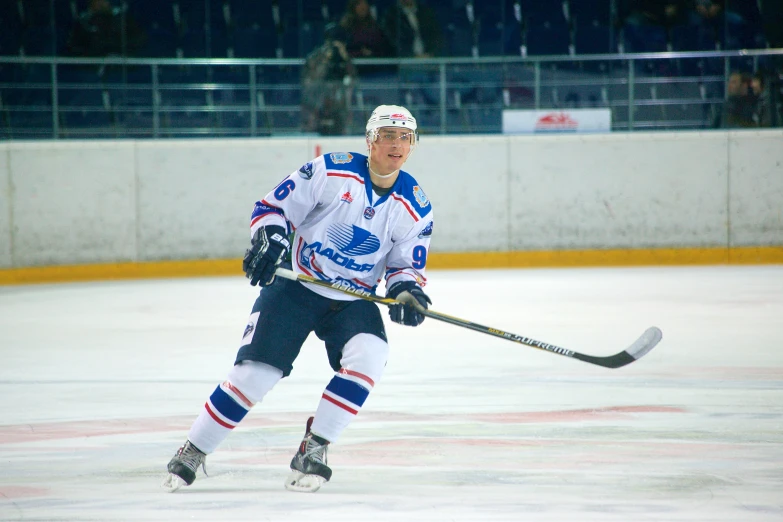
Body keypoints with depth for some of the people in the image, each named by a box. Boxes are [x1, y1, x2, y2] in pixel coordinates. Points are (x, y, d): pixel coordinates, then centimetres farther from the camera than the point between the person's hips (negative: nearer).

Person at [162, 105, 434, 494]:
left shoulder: (415, 208, -2)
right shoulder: (332, 170, -12)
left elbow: (405, 264, 8)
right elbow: (274, 206, -5)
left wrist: (405, 289, -13)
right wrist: (269, 239, -24)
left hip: (353, 300, 3)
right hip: (295, 286, -3)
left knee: (369, 355, -26)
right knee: (256, 372, -12)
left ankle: (312, 451, -13)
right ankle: (191, 453, 5)